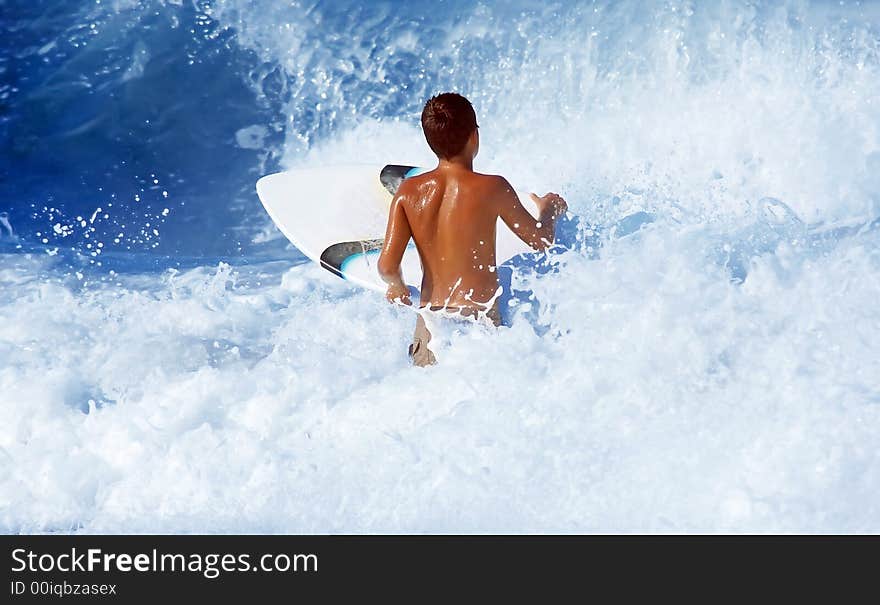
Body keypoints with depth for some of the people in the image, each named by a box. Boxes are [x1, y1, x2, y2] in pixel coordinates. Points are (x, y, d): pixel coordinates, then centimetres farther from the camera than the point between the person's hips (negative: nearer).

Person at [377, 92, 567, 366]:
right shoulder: (492, 188, -5)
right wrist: (549, 210, 30)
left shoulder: (408, 192, 3)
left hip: (430, 317, 4)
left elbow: (387, 266, -1)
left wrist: (397, 288, 22)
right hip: (478, 318, -4)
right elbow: (542, 240, 8)